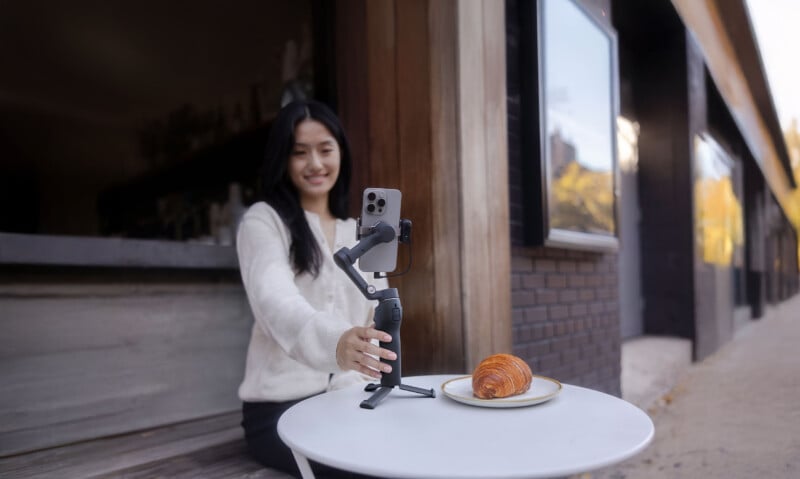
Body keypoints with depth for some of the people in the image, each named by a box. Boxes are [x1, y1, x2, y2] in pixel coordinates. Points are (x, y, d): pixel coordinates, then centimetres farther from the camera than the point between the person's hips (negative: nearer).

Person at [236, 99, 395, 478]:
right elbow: (277, 304, -24)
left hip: (351, 400, 5)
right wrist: (335, 341, -44)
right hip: (281, 407, -5)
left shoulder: (360, 233, 14)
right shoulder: (263, 221, -5)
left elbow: (379, 316, 8)